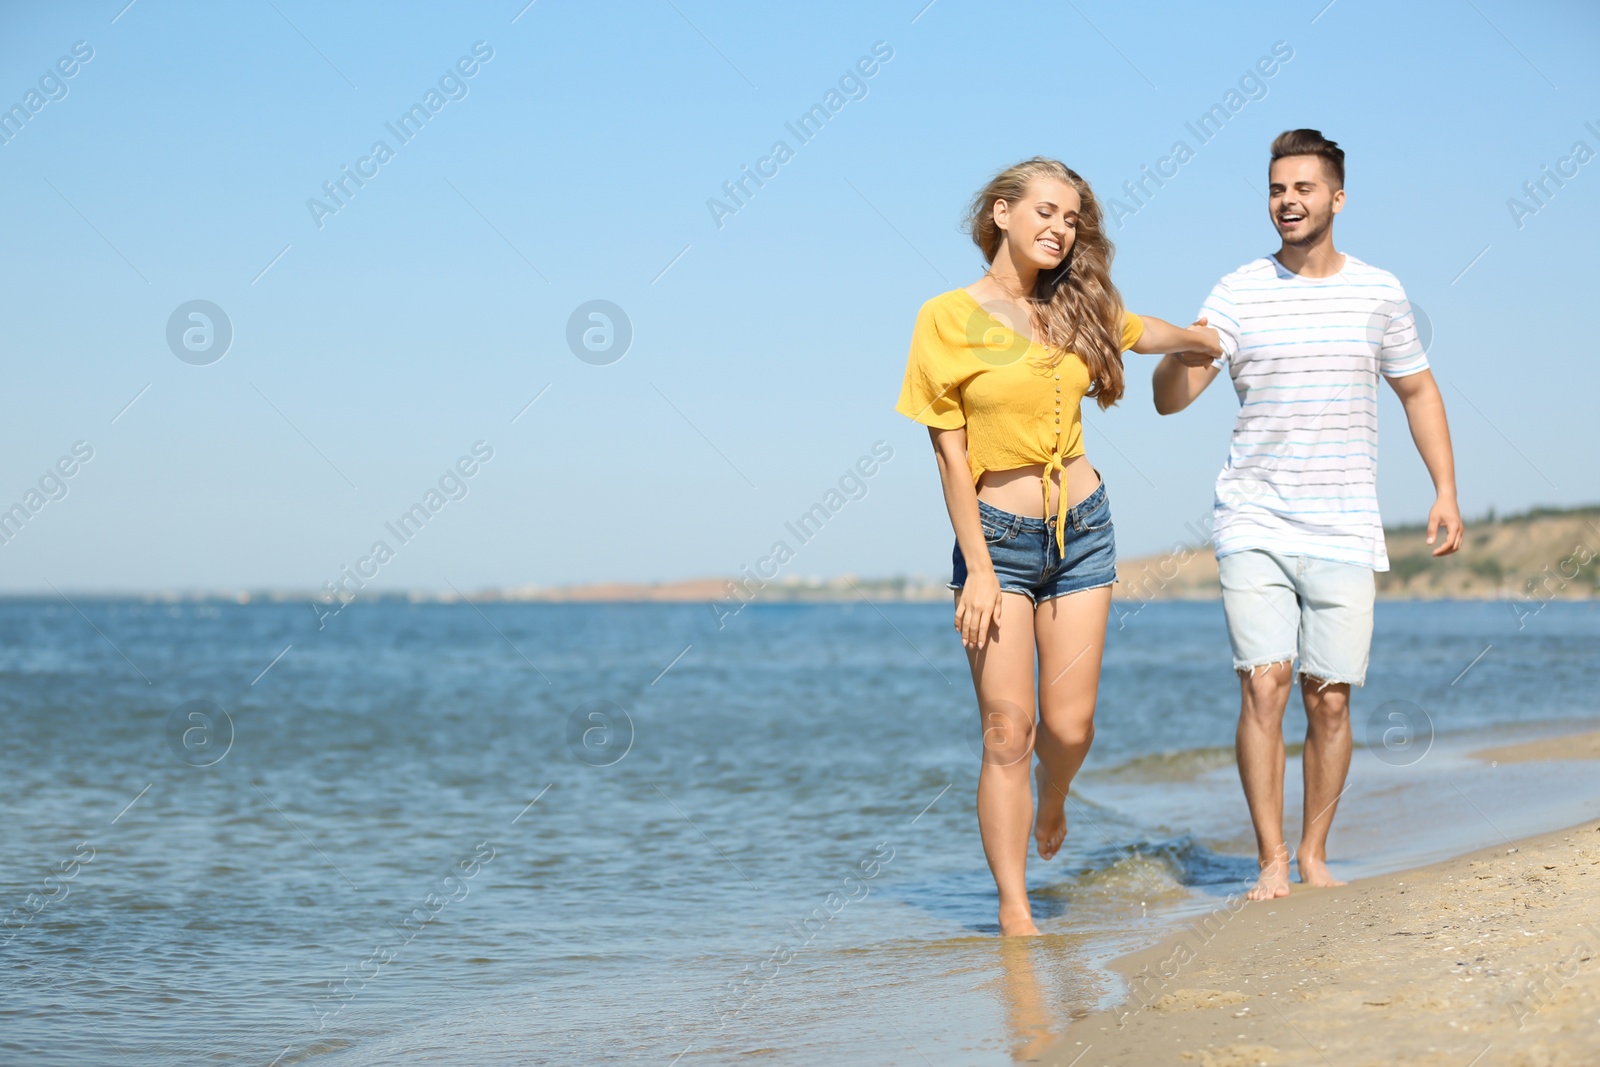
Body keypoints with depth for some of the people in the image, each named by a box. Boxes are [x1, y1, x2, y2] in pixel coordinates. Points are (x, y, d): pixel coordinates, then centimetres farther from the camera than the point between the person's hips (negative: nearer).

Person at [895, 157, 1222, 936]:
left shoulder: (1078, 308, 6)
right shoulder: (949, 318, -7)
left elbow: (1146, 334, 31)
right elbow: (950, 456, -8)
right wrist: (978, 568, -12)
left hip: (1082, 528, 4)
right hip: (998, 535, -4)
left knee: (1071, 726, 1)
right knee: (1008, 730, -7)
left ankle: (1051, 804, 36)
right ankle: (1014, 908, 1)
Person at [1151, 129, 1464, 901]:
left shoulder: (1378, 293, 7)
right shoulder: (1238, 294, 1)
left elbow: (1417, 390, 18)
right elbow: (1170, 400, -5)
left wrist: (1446, 490, 9)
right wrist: (1182, 354, -28)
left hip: (1343, 532, 2)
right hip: (1253, 525, -1)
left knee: (1330, 697, 1)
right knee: (1263, 685, -10)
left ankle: (1314, 854, 15)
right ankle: (1271, 861, -2)